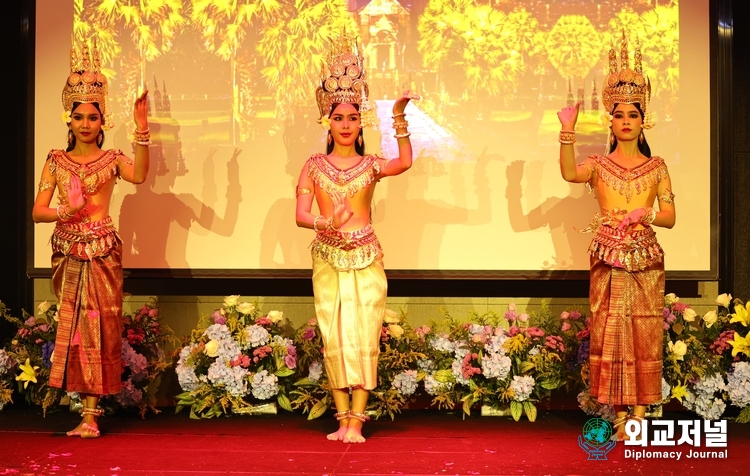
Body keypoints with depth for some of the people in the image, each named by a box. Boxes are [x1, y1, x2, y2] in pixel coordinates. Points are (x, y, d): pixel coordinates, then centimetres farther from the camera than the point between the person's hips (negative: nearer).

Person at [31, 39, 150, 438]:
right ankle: (87, 410, 14)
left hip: (102, 251, -2)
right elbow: (37, 211, 2)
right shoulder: (56, 161, 8)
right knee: (70, 324, 4)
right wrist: (63, 212, -19)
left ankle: (89, 413, -1)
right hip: (66, 251, 2)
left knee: (98, 325, -4)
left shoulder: (111, 160, 3)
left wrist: (142, 130, -27)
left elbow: (139, 176, -20)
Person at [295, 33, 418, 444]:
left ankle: (356, 420, -1)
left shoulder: (370, 165, 4)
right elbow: (300, 213, -2)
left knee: (363, 336, -4)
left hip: (366, 259, -1)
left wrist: (399, 117, -25)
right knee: (334, 338, 2)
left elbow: (405, 163, -19)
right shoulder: (315, 165, 7)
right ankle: (343, 417, 10)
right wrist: (324, 224, -23)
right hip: (327, 259, 1)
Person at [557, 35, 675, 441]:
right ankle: (620, 412, 5)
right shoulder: (599, 165, 5)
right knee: (611, 332, -1)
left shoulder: (656, 167, 7)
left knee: (644, 334, 0)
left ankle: (640, 411, 6)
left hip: (646, 262, 0)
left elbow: (670, 217, 2)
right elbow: (569, 174, -17)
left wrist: (645, 213, -18)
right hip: (608, 261, 0)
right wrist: (567, 132, -26)